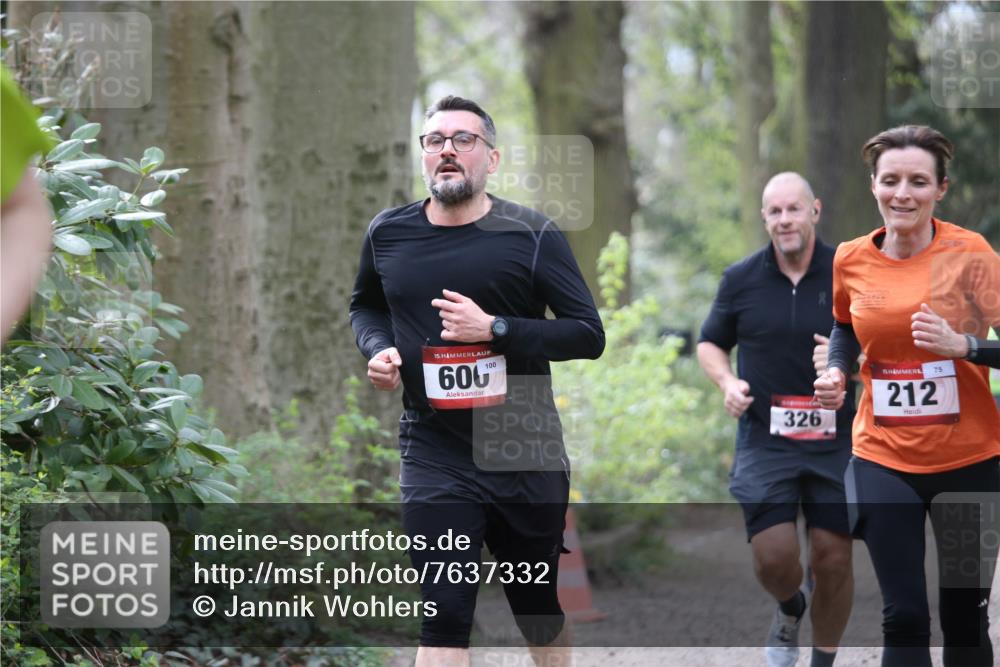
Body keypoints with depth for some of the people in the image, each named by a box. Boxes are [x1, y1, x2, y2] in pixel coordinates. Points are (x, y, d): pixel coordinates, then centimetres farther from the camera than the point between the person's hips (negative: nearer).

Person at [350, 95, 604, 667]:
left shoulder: (532, 235, -6)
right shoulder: (388, 234, 1)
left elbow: (589, 335, -9)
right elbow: (365, 306, 22)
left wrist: (496, 329, -20)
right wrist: (378, 349, 0)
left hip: (527, 454, 0)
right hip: (435, 455, 0)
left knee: (539, 607, 17)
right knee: (444, 615, -12)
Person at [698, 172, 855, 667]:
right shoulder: (741, 279, 2)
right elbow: (710, 343, 15)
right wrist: (726, 382, -5)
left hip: (836, 438, 0)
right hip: (764, 440, 0)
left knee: (834, 559, 1)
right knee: (773, 556, -8)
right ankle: (790, 610, 28)